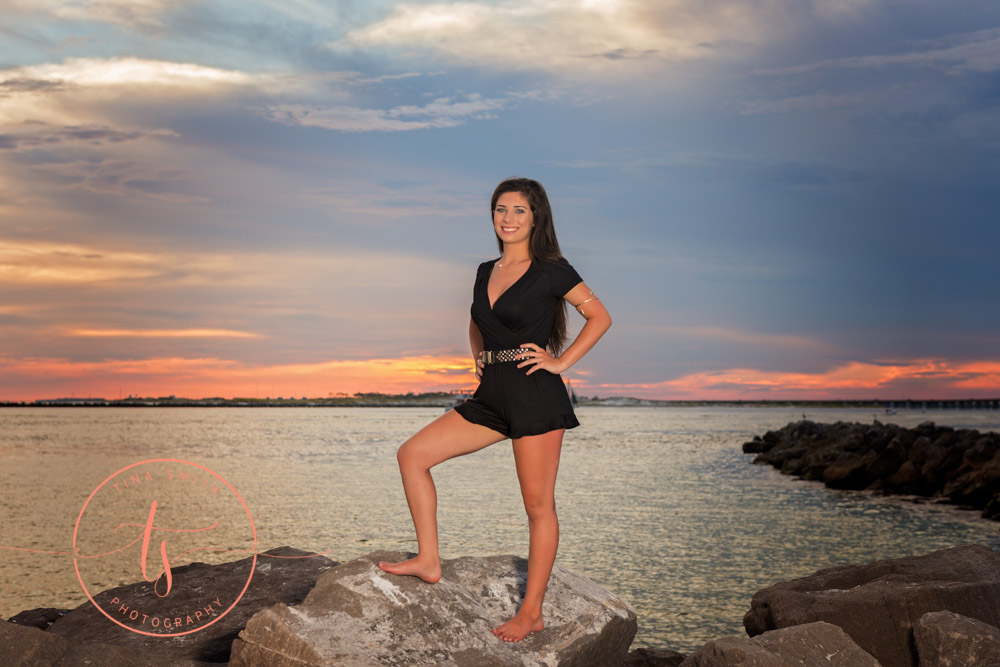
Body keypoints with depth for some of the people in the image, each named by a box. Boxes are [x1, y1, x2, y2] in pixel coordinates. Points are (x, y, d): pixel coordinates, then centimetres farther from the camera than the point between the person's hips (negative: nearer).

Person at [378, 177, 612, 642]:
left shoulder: (550, 271, -4)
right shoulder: (486, 272, 14)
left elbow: (599, 317, 0)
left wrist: (561, 362, -6)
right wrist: (478, 358, 16)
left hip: (535, 396, -7)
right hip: (492, 395, 7)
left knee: (538, 506, -1)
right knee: (412, 455, 0)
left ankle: (532, 612, 8)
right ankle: (428, 561, 6)